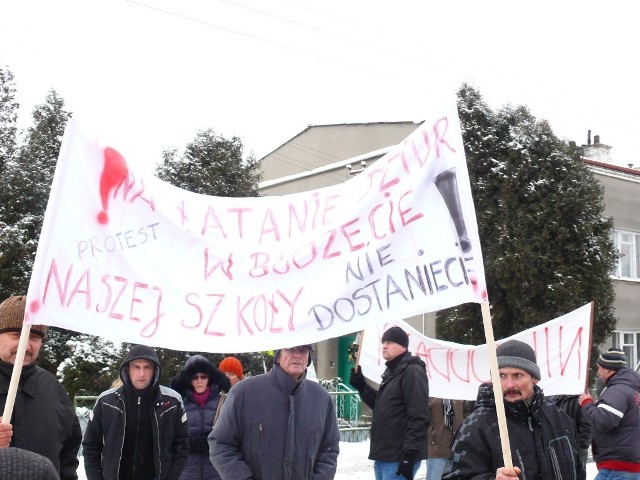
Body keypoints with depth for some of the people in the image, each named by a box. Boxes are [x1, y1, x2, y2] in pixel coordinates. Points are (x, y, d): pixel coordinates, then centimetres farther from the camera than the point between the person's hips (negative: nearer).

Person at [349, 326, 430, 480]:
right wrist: (361, 386, 11)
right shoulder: (391, 372, 18)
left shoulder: (412, 371, -13)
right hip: (384, 456, 10)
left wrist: (409, 455, -23)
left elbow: (419, 417, -20)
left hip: (399, 458, -10)